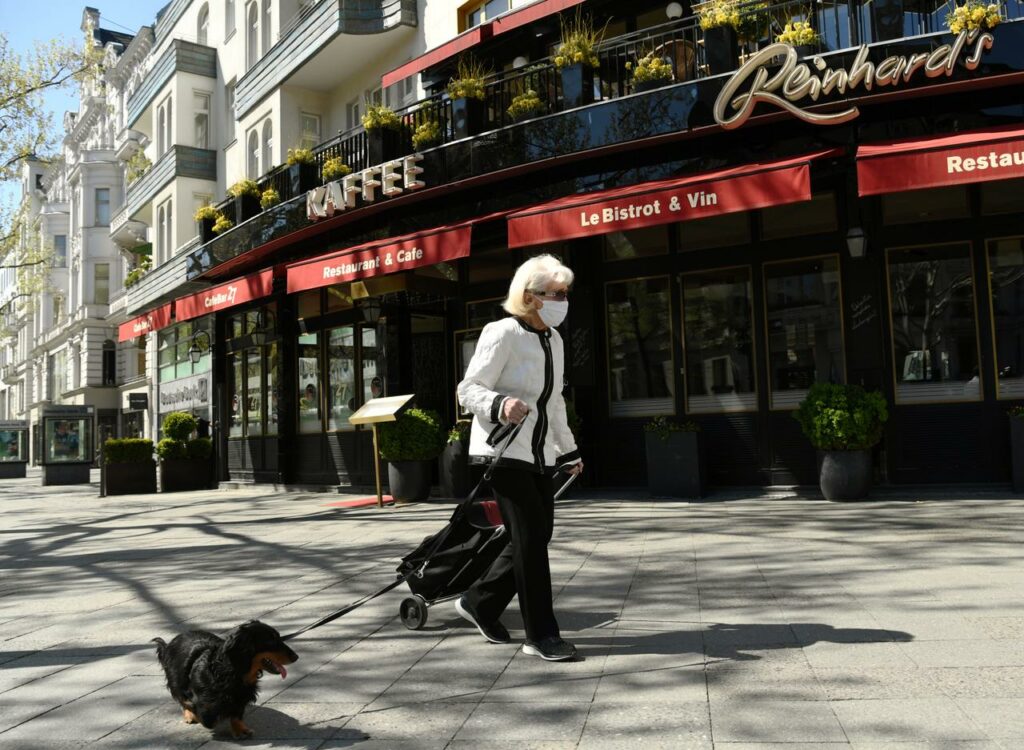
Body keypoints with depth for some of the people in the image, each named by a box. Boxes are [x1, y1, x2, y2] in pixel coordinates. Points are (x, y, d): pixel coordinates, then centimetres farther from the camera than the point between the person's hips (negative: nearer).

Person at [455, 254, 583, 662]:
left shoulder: (553, 340, 12)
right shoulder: (502, 334, -12)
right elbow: (468, 389, -12)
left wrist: (569, 450, 24)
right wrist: (501, 404, -31)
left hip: (540, 455, 8)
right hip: (504, 452, -8)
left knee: (538, 536, 9)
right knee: (529, 537, -8)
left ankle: (479, 603, 27)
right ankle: (541, 635, 4)